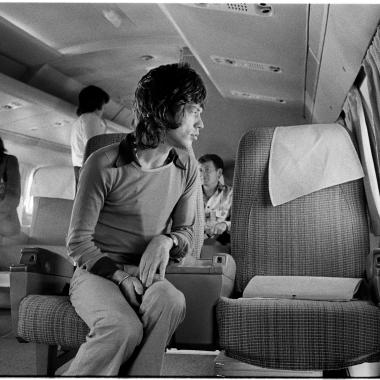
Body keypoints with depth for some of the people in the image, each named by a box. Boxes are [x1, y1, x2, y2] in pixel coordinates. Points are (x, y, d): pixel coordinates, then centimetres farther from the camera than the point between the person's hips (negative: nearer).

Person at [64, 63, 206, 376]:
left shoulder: (187, 168, 3)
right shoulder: (105, 164, -12)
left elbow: (186, 233, 12)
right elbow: (78, 242, -7)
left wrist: (166, 241, -12)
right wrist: (120, 275, -21)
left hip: (146, 275, 4)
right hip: (97, 273, -3)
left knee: (172, 302, -33)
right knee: (125, 328, -35)